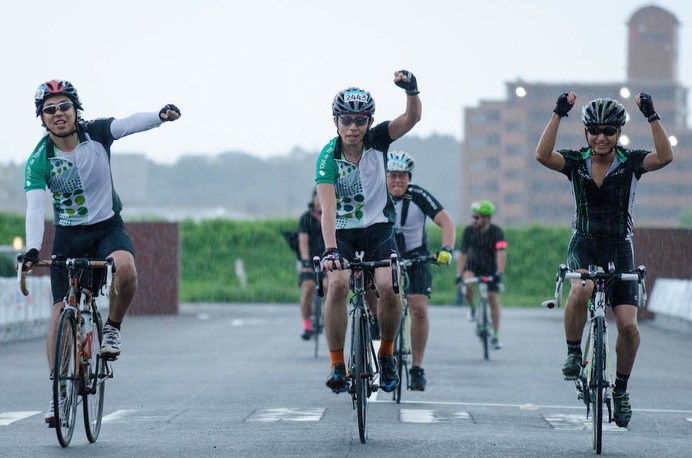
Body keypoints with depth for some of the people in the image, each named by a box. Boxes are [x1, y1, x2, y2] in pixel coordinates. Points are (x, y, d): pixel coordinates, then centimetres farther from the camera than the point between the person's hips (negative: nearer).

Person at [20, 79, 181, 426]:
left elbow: (130, 124, -30)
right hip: (68, 236, 1)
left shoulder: (96, 134, -11)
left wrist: (161, 116, -50)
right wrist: (32, 249, -39)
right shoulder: (39, 161, -13)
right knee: (60, 312, -5)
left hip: (108, 227, -1)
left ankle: (112, 326, -5)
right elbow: (34, 208, -23)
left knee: (125, 269, -33)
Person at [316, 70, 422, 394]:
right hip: (343, 231, -1)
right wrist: (330, 250, -43)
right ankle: (337, 365, -17)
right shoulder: (328, 157, -18)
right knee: (337, 283, -28)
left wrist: (411, 90, -47)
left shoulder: (378, 139, -11)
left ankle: (386, 354, 3)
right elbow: (328, 207, -29)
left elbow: (412, 118, -26)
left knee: (388, 287, -22)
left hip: (378, 227, 1)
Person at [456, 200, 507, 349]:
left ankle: (496, 336, 4)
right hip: (473, 267, 1)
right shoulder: (469, 231, -16)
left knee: (494, 299, -7)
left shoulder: (496, 232, -22)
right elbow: (463, 255, -11)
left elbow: (501, 254, -33)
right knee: (467, 286, -31)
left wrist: (500, 274, -46)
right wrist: (459, 275, -20)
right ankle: (472, 308, 0)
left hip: (491, 269, -1)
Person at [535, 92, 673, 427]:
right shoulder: (575, 162, -1)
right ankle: (573, 352, -13)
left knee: (627, 324, -9)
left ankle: (621, 389, 12)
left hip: (619, 247, 1)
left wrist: (652, 116, -27)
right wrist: (559, 113, -24)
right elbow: (542, 155, -21)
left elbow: (665, 157, -22)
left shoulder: (631, 162, -2)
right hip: (583, 244, -1)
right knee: (581, 289, -35)